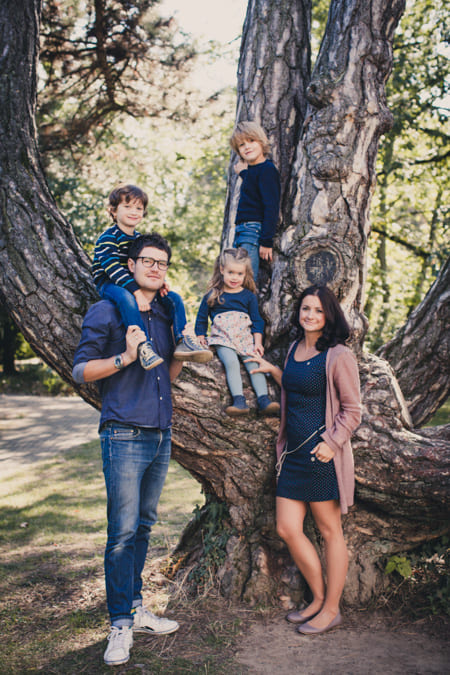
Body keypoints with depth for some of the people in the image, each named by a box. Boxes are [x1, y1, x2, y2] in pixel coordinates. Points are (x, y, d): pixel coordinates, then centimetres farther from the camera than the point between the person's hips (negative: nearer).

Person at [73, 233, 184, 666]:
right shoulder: (106, 311, -5)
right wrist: (125, 357, -19)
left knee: (144, 526, 14)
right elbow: (80, 370, -7)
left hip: (160, 437, 7)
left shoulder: (165, 315, 14)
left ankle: (136, 608, 26)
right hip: (124, 436, -6)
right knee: (123, 532, -5)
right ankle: (120, 625, 6)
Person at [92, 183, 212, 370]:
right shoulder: (108, 238, -10)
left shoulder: (139, 239, 15)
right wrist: (137, 292, -33)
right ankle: (143, 346, -45)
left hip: (136, 286, 8)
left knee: (174, 298, -6)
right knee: (126, 298, -42)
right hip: (109, 285, -7)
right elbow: (113, 268, -23)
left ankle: (182, 342, -13)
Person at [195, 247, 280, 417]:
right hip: (223, 339, -2)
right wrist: (200, 338, 9)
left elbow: (257, 321, 12)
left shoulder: (249, 296, 10)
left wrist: (258, 343, 3)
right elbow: (202, 318, 16)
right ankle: (239, 400, -35)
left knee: (254, 363, -20)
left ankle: (263, 399, -25)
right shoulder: (212, 295, 7)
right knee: (231, 362, -28)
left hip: (246, 338, 2)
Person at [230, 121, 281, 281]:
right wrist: (243, 173, 33)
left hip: (255, 230, -9)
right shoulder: (251, 171, 18)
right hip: (241, 232, 9)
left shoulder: (268, 170, -9)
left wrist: (266, 241, -20)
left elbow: (272, 207, -16)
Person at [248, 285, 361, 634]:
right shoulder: (295, 349, 12)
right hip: (294, 452, 8)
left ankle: (332, 609, 21)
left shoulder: (338, 356, -9)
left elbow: (352, 410, -8)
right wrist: (271, 370, 17)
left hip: (322, 454, -7)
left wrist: (332, 442, -19)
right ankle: (318, 598, 27)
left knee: (329, 531, 6)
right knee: (287, 529, 8)